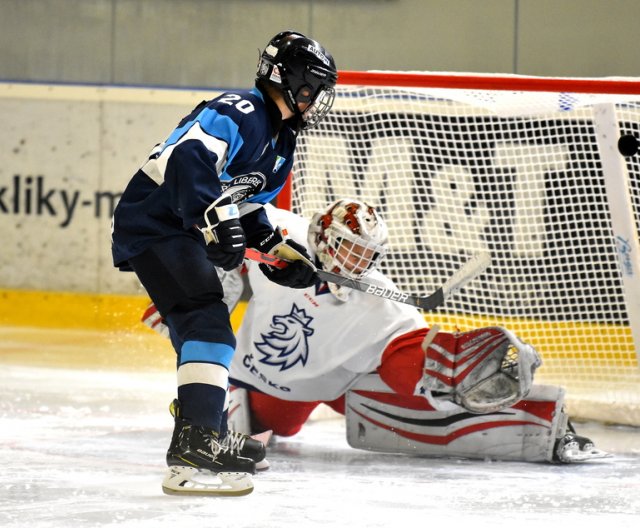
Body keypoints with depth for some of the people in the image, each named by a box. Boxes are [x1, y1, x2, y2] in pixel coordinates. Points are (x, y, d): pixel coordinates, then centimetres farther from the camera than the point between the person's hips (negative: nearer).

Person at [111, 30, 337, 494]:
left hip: (184, 231, 11)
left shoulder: (280, 142, 16)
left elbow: (249, 205, 24)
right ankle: (197, 438, -31)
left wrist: (277, 249, 10)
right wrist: (215, 218, -40)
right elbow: (189, 157, -33)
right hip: (154, 225, -11)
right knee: (207, 321, -22)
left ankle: (196, 438, 32)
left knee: (201, 331, 19)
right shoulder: (240, 112, -17)